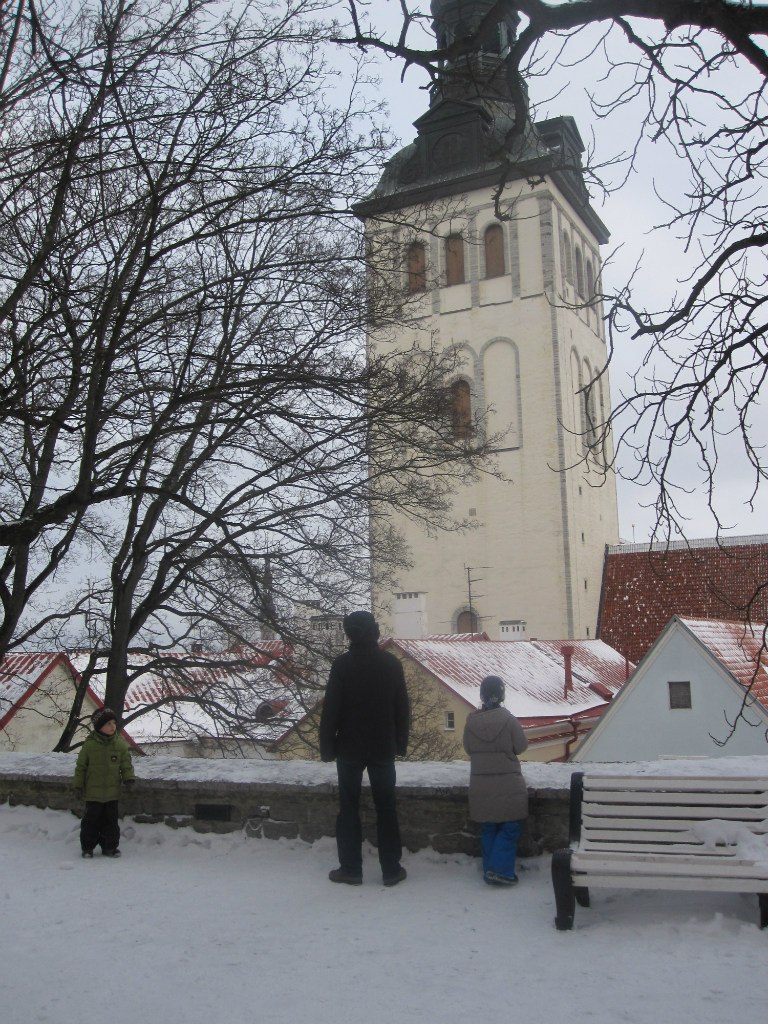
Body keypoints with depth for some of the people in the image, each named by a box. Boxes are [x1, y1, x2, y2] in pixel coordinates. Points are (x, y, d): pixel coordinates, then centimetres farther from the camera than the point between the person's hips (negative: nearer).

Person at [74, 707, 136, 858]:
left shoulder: (120, 744, -1)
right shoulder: (89, 745, -8)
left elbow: (126, 764, 7)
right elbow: (81, 767, -1)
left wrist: (129, 778, -7)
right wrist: (78, 786, 0)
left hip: (112, 792, 2)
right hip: (93, 792, -2)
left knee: (111, 820, 10)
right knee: (91, 820, 6)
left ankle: (110, 847, 22)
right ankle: (87, 847, 20)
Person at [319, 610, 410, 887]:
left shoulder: (342, 664, -11)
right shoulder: (392, 663, -1)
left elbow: (330, 709, -11)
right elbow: (402, 708, 5)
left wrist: (327, 746, -3)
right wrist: (401, 742, 14)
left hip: (350, 748, -2)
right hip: (384, 748, 3)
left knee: (349, 807, 8)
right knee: (386, 808, 9)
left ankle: (350, 869, 10)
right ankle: (391, 870, 12)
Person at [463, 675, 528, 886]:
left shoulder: (471, 721, -4)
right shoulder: (508, 720, -15)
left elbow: (468, 748, 6)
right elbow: (521, 746, -6)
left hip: (480, 784, 4)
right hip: (507, 783, -4)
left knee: (488, 828, 15)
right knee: (510, 827, 7)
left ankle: (490, 870, 18)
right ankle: (500, 869, -2)